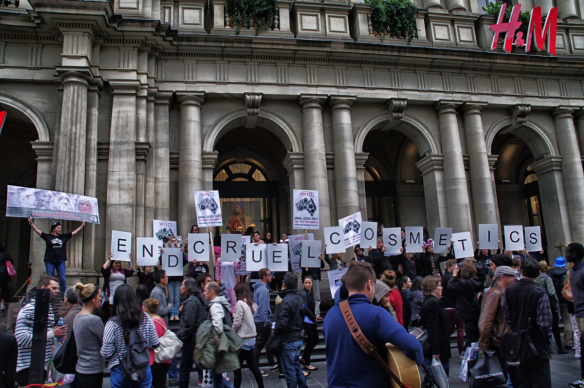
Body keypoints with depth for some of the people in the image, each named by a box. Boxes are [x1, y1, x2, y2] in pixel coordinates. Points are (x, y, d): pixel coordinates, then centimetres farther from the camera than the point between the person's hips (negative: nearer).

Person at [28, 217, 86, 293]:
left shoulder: (64, 237, 9)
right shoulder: (47, 237, 4)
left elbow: (75, 232, 13)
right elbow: (36, 230, 4)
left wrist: (82, 225, 10)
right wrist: (31, 223, -5)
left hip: (61, 261, 2)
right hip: (49, 261, -1)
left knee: (62, 279, -1)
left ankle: (64, 295, 4)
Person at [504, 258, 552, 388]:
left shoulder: (509, 290, -4)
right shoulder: (540, 293, -17)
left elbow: (507, 318, -2)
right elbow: (545, 324, -17)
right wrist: (545, 335, 3)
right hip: (536, 347, -4)